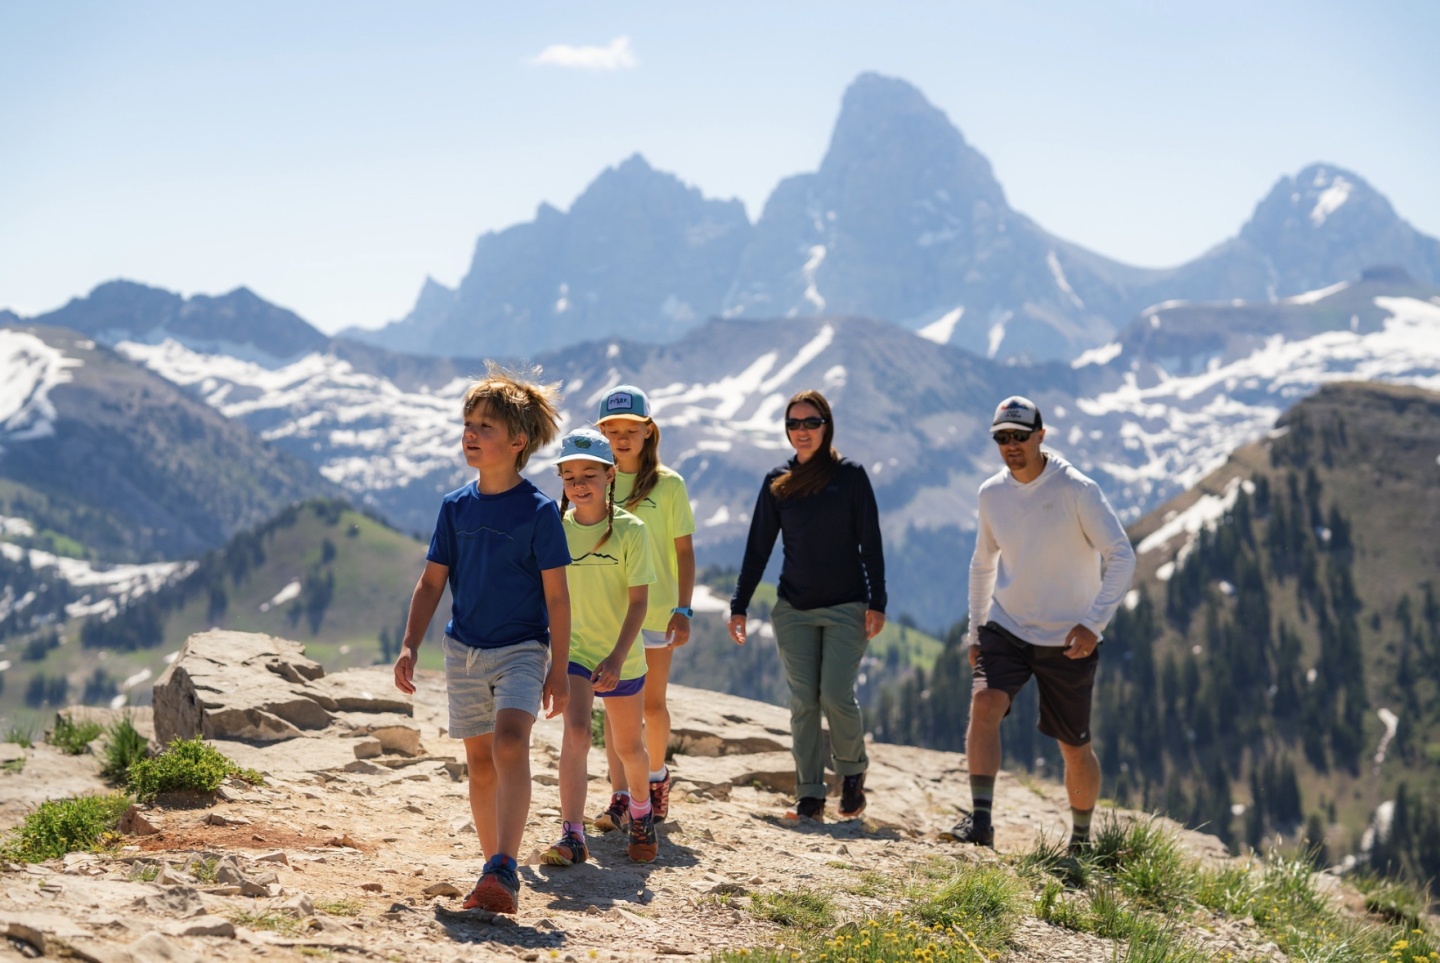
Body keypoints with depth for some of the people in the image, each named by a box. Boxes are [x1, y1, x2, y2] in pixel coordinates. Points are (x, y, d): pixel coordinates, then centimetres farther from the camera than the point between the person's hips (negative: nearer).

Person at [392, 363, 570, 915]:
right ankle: (495, 867, 25)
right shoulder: (456, 506, 4)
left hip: (522, 649, -5)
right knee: (480, 763, 11)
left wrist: (559, 669, -7)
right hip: (464, 650, 5)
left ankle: (503, 872, -30)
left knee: (510, 742, -25)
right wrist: (410, 646, 0)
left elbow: (556, 595, -6)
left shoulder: (538, 510, -9)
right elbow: (432, 582, 9)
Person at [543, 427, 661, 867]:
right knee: (576, 732, -21)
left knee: (628, 747, 14)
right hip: (573, 651, 1)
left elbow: (639, 601, -13)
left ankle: (641, 813, 43)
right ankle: (572, 835, -19)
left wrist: (617, 657, -23)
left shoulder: (629, 530, -11)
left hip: (622, 658, -1)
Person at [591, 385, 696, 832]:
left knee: (652, 703, 7)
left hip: (655, 611, -2)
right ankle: (620, 797, 0)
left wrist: (683, 610, -10)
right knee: (614, 704, -2)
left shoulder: (668, 485, -3)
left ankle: (656, 777, 31)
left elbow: (684, 551, -2)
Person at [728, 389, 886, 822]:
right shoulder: (777, 483, 7)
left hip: (846, 607, -3)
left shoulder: (850, 475, 0)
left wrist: (876, 602, -8)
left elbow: (870, 543, -1)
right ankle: (809, 794, 5)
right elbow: (758, 547, 9)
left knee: (837, 696, -12)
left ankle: (853, 771, 14)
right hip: (794, 610, 3)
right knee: (804, 702, -1)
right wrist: (739, 605, 4)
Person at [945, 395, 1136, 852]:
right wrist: (975, 631, 14)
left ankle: (1081, 838, 29)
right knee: (984, 704, -23)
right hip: (1006, 627, 3)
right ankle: (980, 820, -24)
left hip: (1068, 639, -3)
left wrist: (1093, 622, -23)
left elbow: (1121, 556, -13)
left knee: (1074, 747, 8)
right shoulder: (991, 493, 2)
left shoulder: (1076, 489, -13)